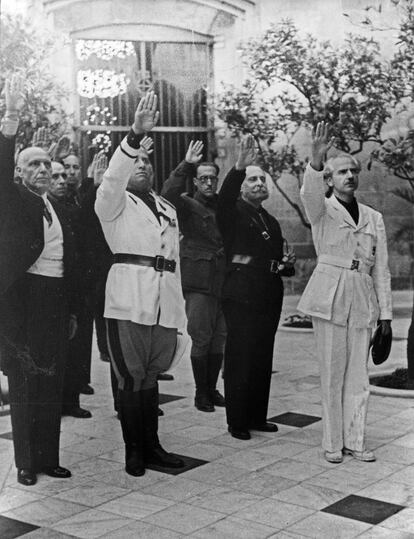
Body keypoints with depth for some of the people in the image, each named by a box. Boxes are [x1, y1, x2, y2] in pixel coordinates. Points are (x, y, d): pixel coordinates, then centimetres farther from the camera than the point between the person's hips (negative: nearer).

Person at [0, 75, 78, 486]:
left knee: (51, 383, 9)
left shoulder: (59, 210, 15)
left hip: (55, 302, 5)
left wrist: (72, 310, 13)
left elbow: (70, 262, 15)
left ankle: (49, 458, 18)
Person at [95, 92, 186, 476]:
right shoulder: (115, 203, 6)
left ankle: (152, 447, 21)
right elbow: (113, 176, -17)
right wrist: (135, 135, -30)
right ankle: (134, 452, 9)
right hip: (129, 297, -5)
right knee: (131, 377, -1)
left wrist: (179, 311, 17)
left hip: (165, 303, 5)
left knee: (151, 376, 12)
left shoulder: (168, 209, 23)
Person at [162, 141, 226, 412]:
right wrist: (187, 165, -26)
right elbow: (169, 193, -20)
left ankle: (212, 388, 22)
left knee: (219, 338, 10)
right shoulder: (188, 204, 1)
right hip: (199, 281, -5)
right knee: (201, 338, -1)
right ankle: (201, 392, 11)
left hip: (223, 280, 5)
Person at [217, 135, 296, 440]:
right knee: (239, 360, -3)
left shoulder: (271, 221, 20)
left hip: (269, 297, 7)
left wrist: (287, 264, 4)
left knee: (263, 360, 10)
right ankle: (237, 421, 5)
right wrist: (239, 167, -39)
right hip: (241, 296, -6)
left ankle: (257, 416, 21)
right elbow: (224, 197, -24)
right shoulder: (233, 212, 0)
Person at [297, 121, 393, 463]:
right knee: (332, 372, 0)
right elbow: (309, 193, -24)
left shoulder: (374, 218, 13)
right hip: (330, 296, -3)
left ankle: (355, 440, 17)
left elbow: (381, 269, 13)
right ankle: (333, 442, 11)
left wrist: (386, 312, 8)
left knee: (358, 373, 6)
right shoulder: (322, 211, 2)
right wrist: (316, 159, -42)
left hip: (363, 299, 4)